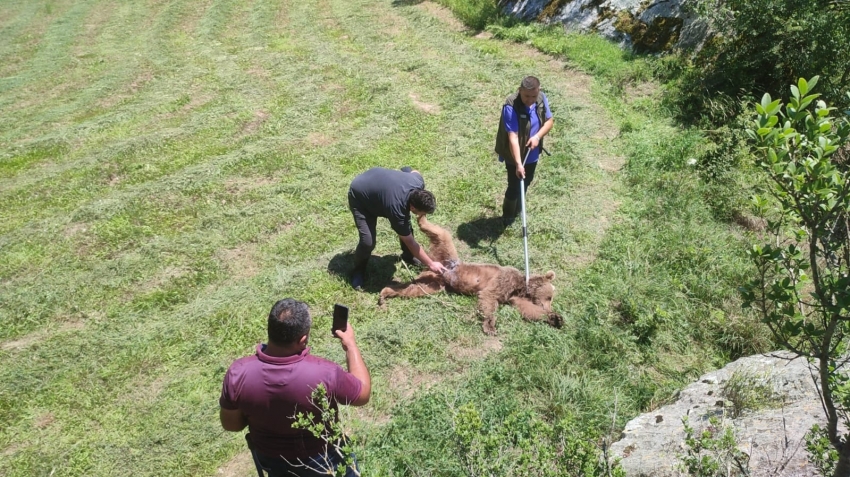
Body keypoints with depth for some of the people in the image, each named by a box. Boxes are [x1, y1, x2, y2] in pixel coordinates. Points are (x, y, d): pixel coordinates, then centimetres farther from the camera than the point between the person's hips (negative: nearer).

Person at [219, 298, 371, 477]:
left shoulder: (239, 373, -28)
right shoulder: (325, 374, -37)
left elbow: (231, 424, -11)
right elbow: (363, 393, -17)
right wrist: (350, 343, -9)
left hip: (268, 457, 2)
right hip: (321, 461, -2)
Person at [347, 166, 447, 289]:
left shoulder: (418, 182, -25)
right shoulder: (396, 208, -40)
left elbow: (414, 171, 4)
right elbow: (410, 242, -27)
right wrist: (431, 264, -20)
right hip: (359, 197, -7)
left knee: (406, 227, 4)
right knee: (368, 242, -16)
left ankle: (408, 256, 30)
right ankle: (359, 269, 13)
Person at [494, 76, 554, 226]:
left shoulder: (541, 98, -12)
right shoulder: (511, 106, -31)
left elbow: (550, 120, 0)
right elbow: (513, 137, -35)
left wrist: (538, 136, -20)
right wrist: (518, 164, -40)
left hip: (532, 153, 6)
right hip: (515, 156, -6)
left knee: (526, 183, 24)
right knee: (514, 187, 5)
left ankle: (517, 212, 48)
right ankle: (508, 218, 31)